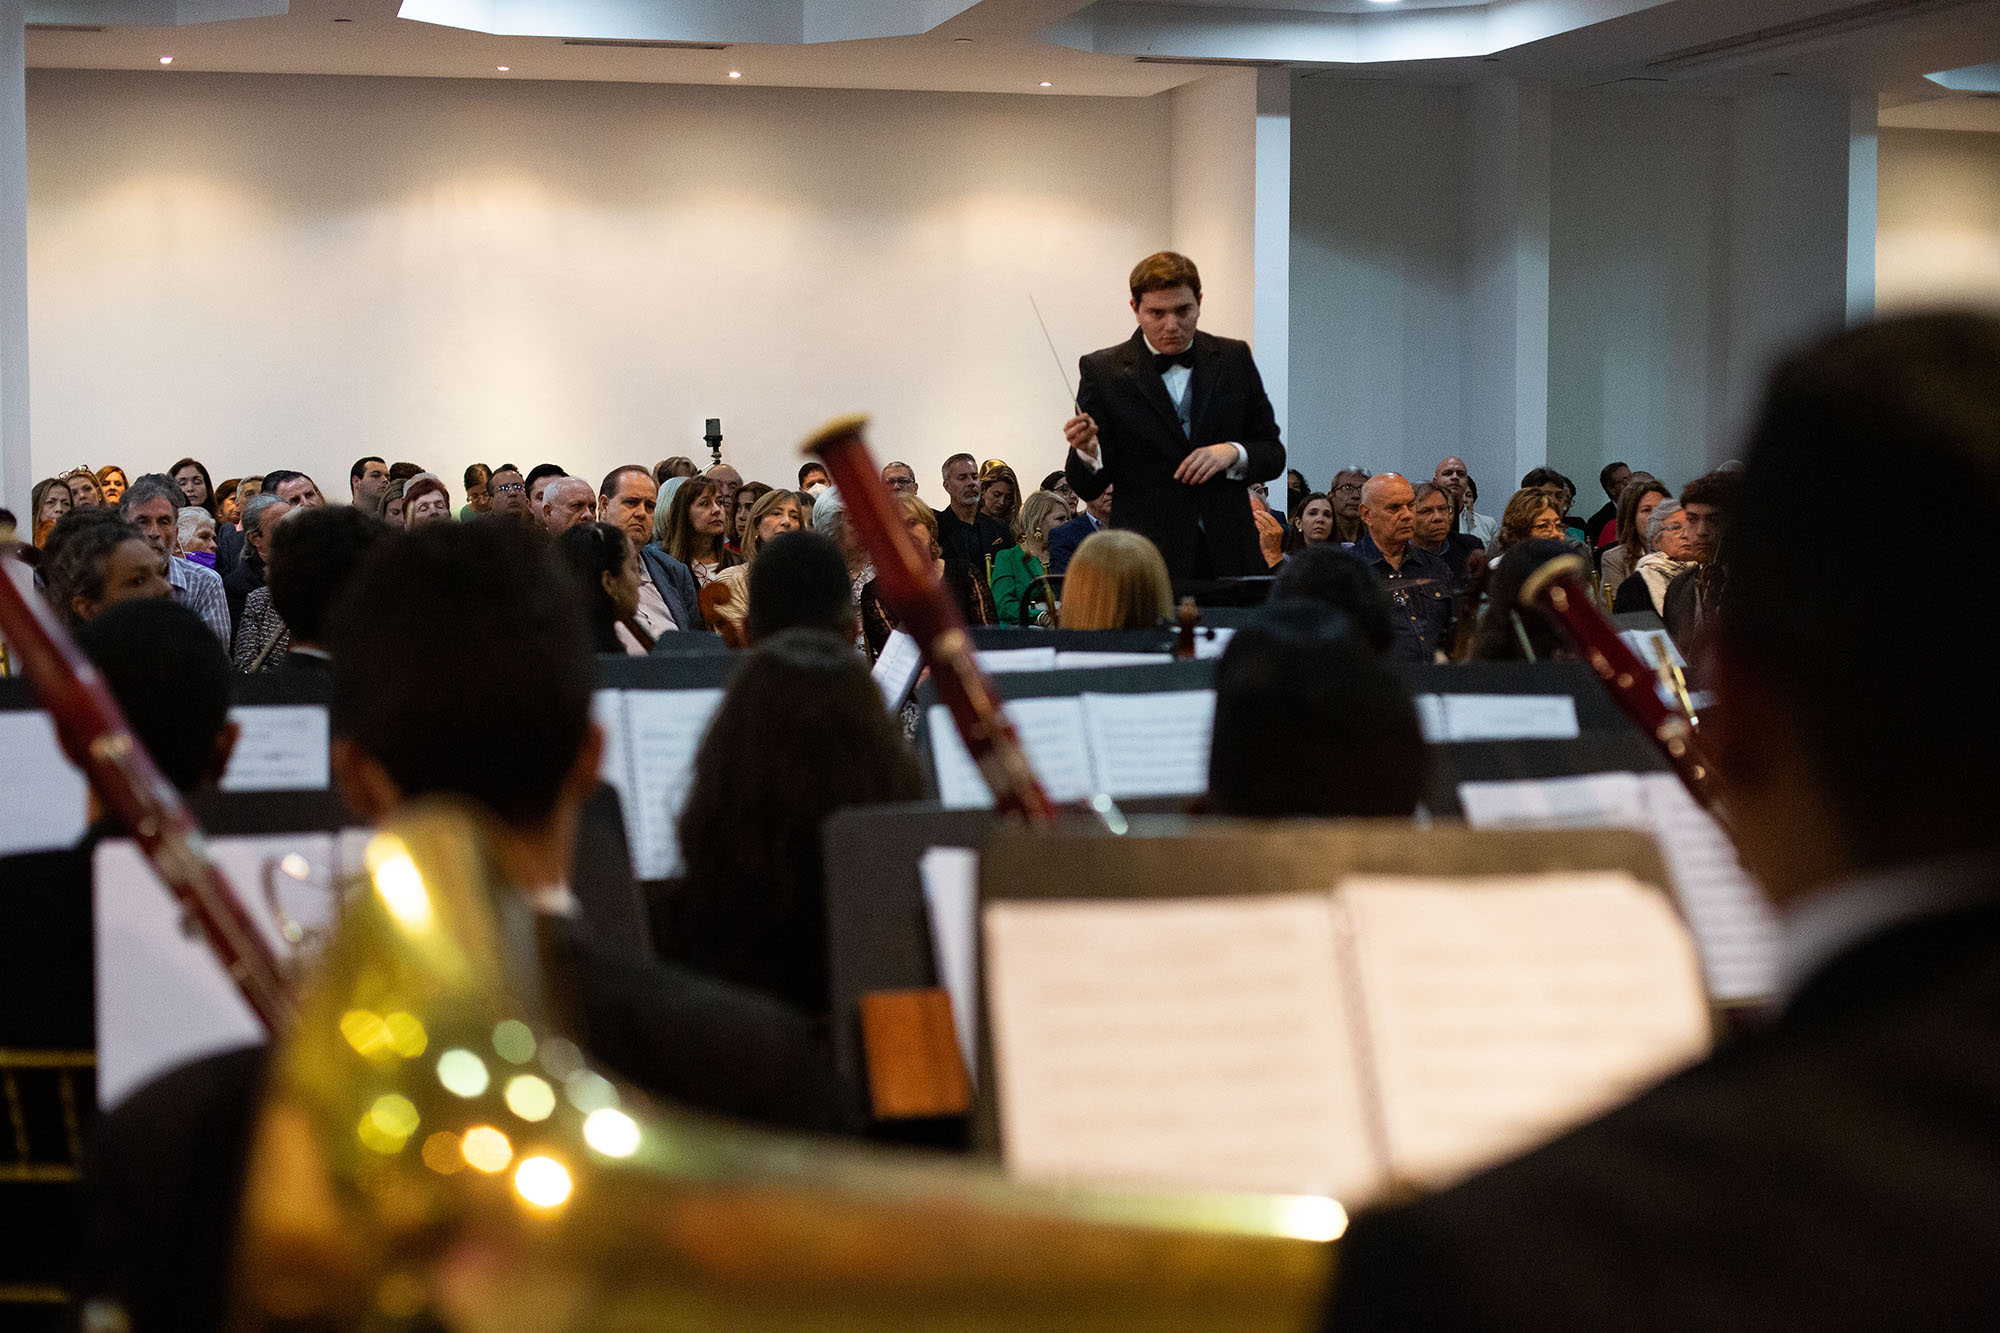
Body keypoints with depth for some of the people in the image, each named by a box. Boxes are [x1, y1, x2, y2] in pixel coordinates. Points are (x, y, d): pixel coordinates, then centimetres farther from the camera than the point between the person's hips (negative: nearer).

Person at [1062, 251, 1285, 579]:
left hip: (1230, 556, 2)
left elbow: (1273, 454, 11)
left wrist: (1232, 453, -10)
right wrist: (1087, 451, -23)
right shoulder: (1102, 370, 1)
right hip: (1147, 563, -2)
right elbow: (1088, 489, -1)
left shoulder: (1234, 358, 9)